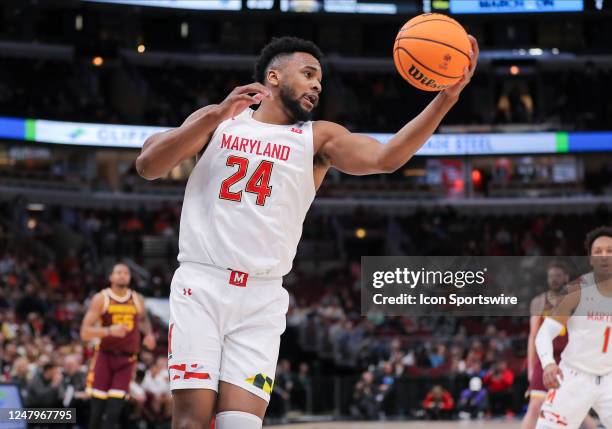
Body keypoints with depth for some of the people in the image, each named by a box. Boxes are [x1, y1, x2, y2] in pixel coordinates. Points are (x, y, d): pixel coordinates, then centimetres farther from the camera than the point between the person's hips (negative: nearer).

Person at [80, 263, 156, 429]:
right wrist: (109, 331, -25)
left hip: (127, 359, 2)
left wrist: (149, 334, 9)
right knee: (97, 410, -2)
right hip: (105, 357, -2)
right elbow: (85, 333, -11)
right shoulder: (101, 299, -4)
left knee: (114, 411, -9)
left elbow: (143, 319, 29)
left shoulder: (137, 300, 5)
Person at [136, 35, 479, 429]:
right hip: (201, 284, -1)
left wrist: (449, 96, -20)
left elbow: (385, 157, -8)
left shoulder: (317, 138, 10)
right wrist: (216, 115, -12)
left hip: (262, 298, 1)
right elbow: (147, 166, -2)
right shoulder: (217, 121, 10)